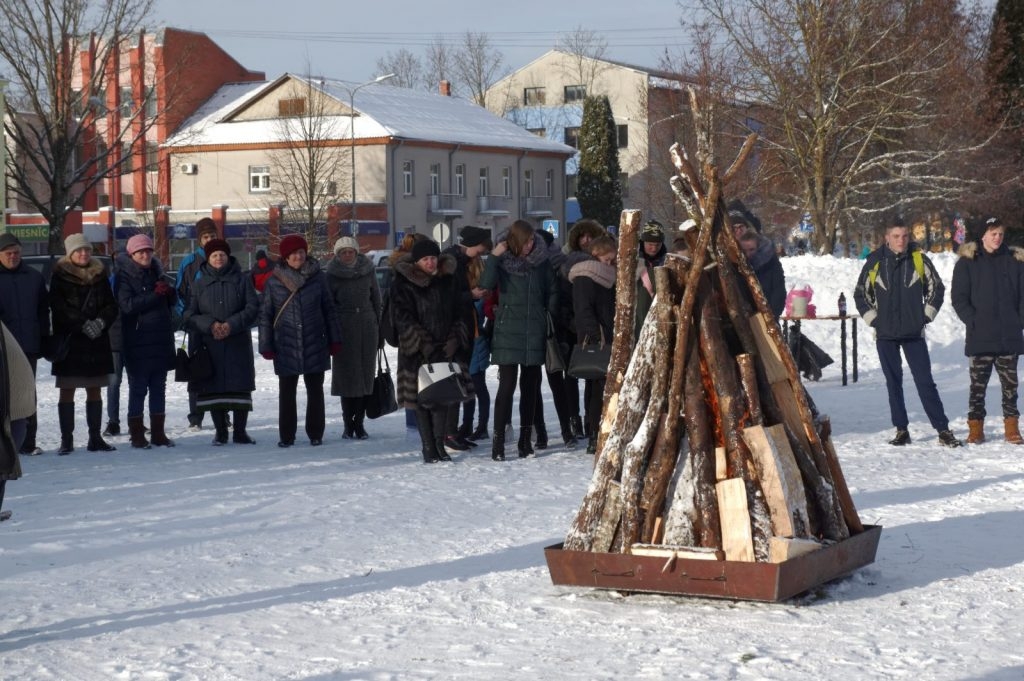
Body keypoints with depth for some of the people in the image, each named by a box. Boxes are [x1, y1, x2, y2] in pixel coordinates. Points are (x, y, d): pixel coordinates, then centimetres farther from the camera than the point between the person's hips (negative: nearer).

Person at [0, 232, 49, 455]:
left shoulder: (33, 277, 10)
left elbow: (43, 311, 13)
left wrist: (43, 341, 6)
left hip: (28, 345, 3)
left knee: (28, 394, 6)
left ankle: (28, 441, 10)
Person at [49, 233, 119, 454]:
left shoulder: (99, 276, 12)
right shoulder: (60, 276, 0)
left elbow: (112, 305, 7)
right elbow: (59, 308, -9)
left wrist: (101, 322, -12)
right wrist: (84, 325, -18)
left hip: (97, 341, 4)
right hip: (69, 341, -4)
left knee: (95, 390, 6)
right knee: (67, 391, -2)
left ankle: (95, 438, 11)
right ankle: (66, 439, 0)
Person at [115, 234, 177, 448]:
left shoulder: (156, 273, 13)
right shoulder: (125, 276, -5)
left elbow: (172, 302, 16)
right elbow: (127, 305, -18)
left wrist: (169, 292, -6)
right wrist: (155, 295, -22)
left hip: (161, 340, 6)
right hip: (137, 341, -6)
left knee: (158, 388, 10)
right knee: (138, 388, -1)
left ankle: (158, 433, 17)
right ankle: (136, 434, 4)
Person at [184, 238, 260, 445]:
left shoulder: (242, 281, 5)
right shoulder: (200, 284, 7)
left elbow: (253, 308, -1)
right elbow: (189, 315, 4)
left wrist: (232, 325, -14)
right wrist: (210, 325, -13)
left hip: (238, 343, -1)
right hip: (210, 344, 1)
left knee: (240, 386, -1)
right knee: (213, 387, 1)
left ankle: (240, 431, 8)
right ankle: (220, 431, 12)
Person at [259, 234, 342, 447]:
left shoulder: (318, 277, 1)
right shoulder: (274, 282, -1)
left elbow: (329, 309, 7)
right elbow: (265, 314, 2)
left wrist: (334, 339, 4)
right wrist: (266, 346, -1)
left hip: (315, 344, 1)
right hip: (285, 347, 0)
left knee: (315, 389, 6)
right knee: (287, 391, 5)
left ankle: (316, 433, 15)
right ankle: (287, 435, 12)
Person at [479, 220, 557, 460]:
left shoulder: (541, 262, 7)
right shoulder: (503, 261, -2)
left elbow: (552, 293, 13)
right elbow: (486, 284, -17)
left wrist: (551, 317, 3)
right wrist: (493, 257, -22)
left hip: (535, 333, 4)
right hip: (508, 333, -3)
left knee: (530, 386, 8)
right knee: (507, 385, -9)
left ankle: (526, 440, 16)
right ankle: (498, 441, -8)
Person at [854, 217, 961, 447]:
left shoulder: (919, 259, 0)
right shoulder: (875, 262, 1)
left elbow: (936, 288, 9)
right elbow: (860, 294, 10)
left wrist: (926, 315, 2)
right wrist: (872, 318, 2)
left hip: (914, 333, -1)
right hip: (885, 335, 1)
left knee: (925, 381, -5)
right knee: (893, 383, 6)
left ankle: (943, 430, -5)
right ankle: (901, 430, 12)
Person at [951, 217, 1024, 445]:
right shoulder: (967, 262, 2)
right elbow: (958, 297, 0)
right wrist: (972, 321, -11)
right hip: (980, 338, -2)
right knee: (978, 383, 1)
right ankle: (975, 428, 6)